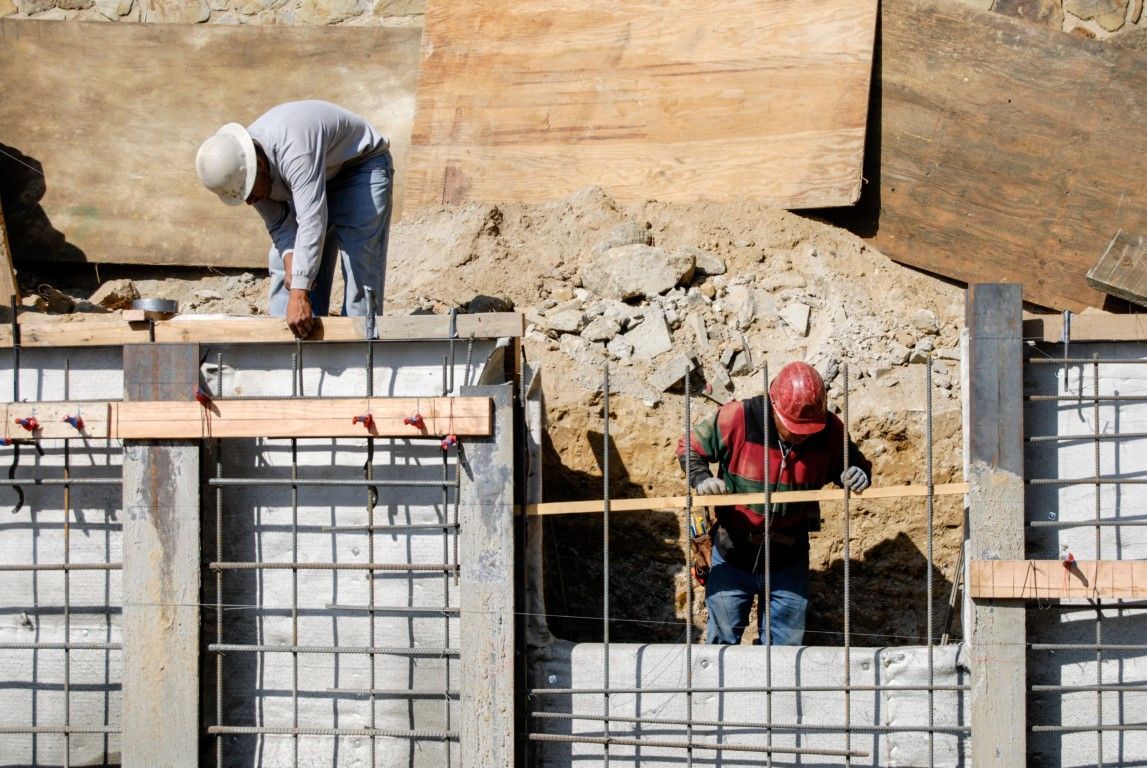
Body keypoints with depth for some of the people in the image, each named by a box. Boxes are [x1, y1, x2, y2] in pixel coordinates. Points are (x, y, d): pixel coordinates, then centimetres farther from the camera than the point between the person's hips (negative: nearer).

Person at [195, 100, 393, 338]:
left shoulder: (293, 149, -41)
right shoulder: (237, 171, -14)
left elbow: (311, 222, -46)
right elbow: (281, 223, -10)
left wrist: (299, 294, -49)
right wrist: (291, 263, -30)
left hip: (362, 165, -8)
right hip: (320, 178, 8)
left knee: (360, 263, -19)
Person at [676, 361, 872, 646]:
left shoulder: (830, 430, -14)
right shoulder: (738, 419, -20)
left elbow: (855, 463, 4)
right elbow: (689, 448, -6)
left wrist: (858, 474, -20)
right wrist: (700, 478, -26)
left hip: (788, 564, 2)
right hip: (733, 555, -2)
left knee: (786, 644, 11)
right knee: (722, 639, 11)